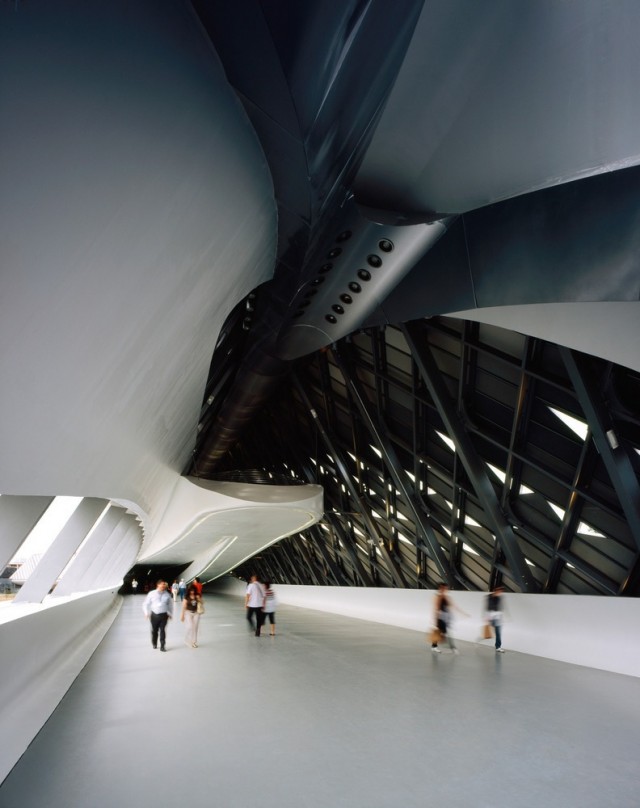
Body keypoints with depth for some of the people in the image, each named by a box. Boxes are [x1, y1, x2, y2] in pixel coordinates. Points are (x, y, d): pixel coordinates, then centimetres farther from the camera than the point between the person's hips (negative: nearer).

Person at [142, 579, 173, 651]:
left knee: (162, 630, -2)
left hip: (164, 615, 0)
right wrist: (146, 613, -4)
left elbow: (170, 605, 11)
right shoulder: (152, 593, -3)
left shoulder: (167, 594, 1)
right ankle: (154, 644, 37)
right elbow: (146, 604, 4)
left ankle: (162, 646, 9)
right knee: (154, 630, 13)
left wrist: (170, 614, 11)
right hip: (154, 615, 0)